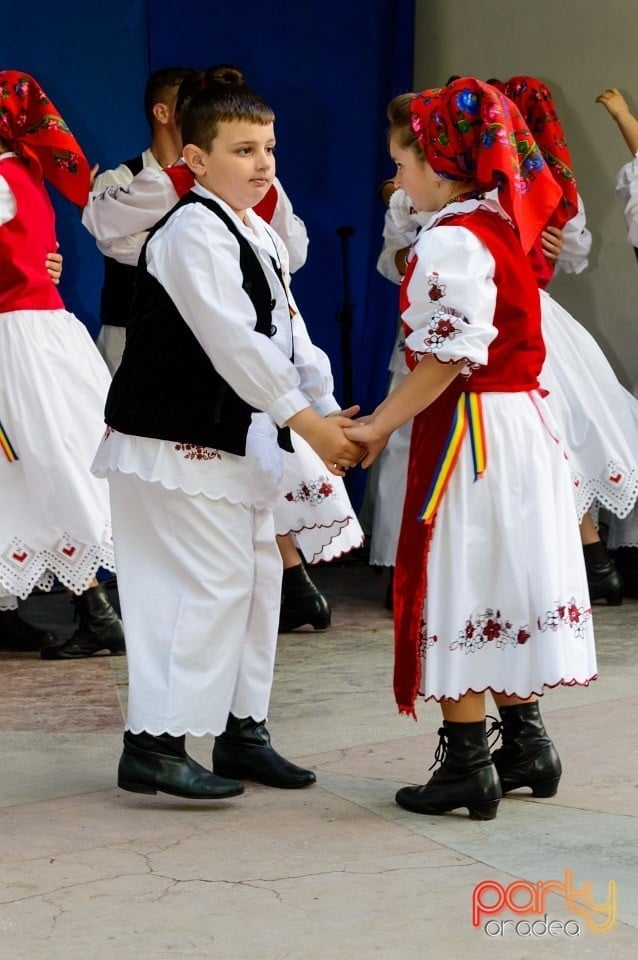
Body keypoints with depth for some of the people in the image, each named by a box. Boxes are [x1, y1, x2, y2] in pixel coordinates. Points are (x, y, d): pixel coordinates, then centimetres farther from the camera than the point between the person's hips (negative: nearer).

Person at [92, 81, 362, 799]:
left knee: (256, 578, 14)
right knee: (209, 583, -11)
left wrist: (332, 414, -1)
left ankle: (242, 730, 25)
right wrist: (304, 420, -24)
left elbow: (289, 332, 12)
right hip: (173, 437, -10)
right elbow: (231, 339, -24)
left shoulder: (259, 236, 14)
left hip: (233, 436, 10)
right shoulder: (192, 231, -17)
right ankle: (154, 744, -6)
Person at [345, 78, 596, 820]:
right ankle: (525, 745, 23)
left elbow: (447, 358, -22)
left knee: (458, 590, -2)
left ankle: (467, 765, 3)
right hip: (520, 422, 9)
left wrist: (382, 424, -15)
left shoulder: (451, 242, -16)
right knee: (506, 584, 15)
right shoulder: (503, 226, 11)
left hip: (469, 433, -9)